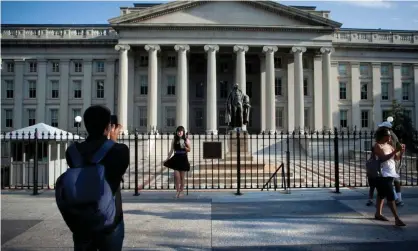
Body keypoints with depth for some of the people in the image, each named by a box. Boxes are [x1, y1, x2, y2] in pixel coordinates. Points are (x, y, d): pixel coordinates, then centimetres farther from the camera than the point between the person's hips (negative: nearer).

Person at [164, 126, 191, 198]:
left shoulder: (186, 140, -1)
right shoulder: (174, 140, 3)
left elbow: (189, 150, 1)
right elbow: (171, 150, 5)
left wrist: (184, 147, -18)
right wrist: (167, 159, -1)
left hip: (183, 159, -1)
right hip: (176, 158, 1)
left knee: (182, 176, 6)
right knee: (176, 175, -7)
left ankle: (181, 191, 21)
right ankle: (178, 191, 10)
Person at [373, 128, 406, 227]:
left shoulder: (389, 146, 12)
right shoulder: (377, 146, -11)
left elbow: (396, 158, 11)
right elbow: (383, 158, -23)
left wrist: (400, 151, -7)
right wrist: (395, 151, -25)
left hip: (390, 174, 8)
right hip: (383, 175, -8)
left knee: (382, 195, 16)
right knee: (391, 197, -11)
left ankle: (378, 214, 27)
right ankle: (397, 219, -10)